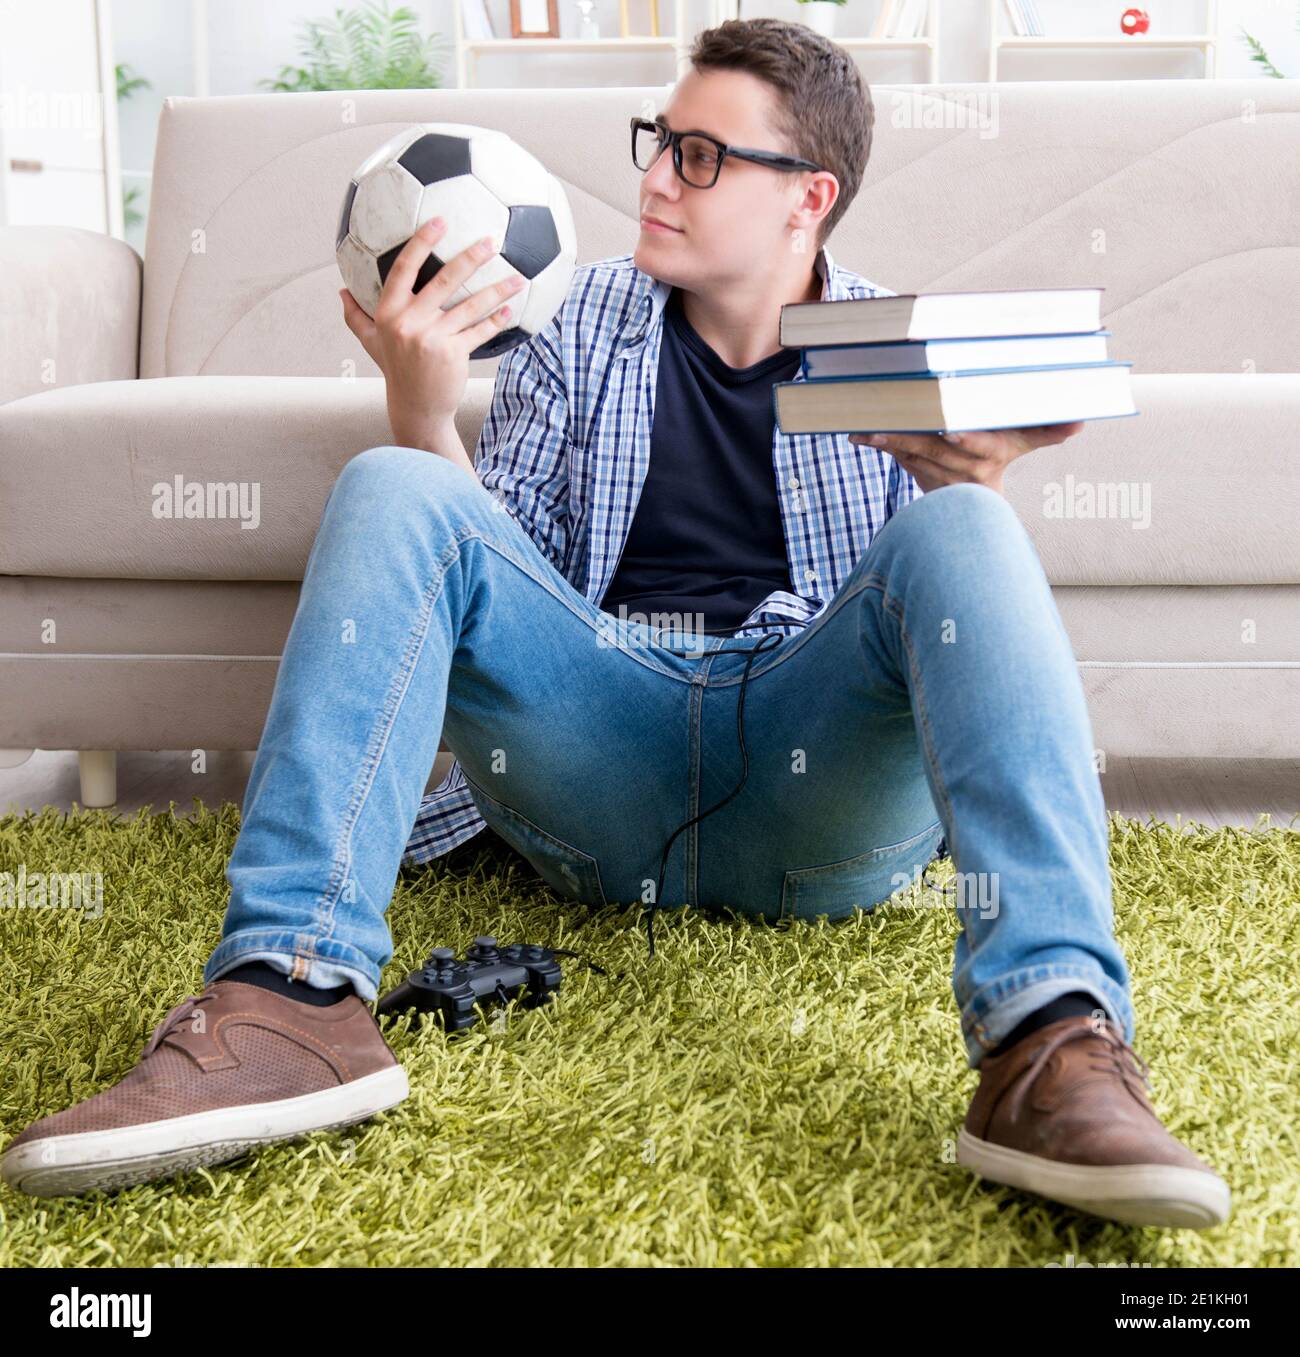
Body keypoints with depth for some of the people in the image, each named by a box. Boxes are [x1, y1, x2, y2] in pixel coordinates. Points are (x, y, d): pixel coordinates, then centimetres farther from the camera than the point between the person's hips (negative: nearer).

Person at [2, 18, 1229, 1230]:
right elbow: (483, 565, 11)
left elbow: (946, 607, 8)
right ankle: (292, 998, -34)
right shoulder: (584, 323, 16)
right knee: (388, 492, -18)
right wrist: (422, 411, -8)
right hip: (601, 743, 1)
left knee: (966, 532, -27)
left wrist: (969, 488, -15)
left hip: (825, 790, -1)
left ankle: (1051, 1043, -43)